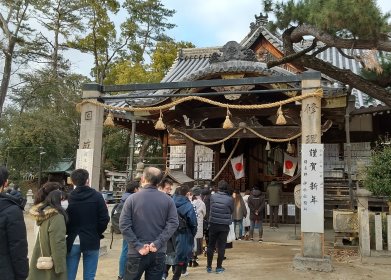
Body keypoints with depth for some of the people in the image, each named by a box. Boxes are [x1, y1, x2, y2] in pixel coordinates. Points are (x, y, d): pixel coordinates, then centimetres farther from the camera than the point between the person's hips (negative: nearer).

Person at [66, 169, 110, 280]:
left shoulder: (69, 198, -3)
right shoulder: (97, 196, -5)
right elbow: (104, 218, -8)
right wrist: (98, 233, 7)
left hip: (73, 242, 1)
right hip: (91, 241, -1)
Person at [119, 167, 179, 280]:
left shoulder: (132, 198, -6)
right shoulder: (168, 199, 0)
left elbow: (123, 224, -11)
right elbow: (173, 223, -7)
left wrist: (138, 246, -11)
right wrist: (158, 243, -10)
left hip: (137, 253, -2)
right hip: (159, 253, 2)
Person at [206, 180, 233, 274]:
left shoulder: (213, 196, -8)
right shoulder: (230, 199, -11)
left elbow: (210, 208, 2)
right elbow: (232, 211, 2)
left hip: (213, 224, 2)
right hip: (224, 225, -1)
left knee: (211, 245, 13)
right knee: (221, 246, 8)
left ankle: (209, 266, 19)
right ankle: (219, 267, 14)